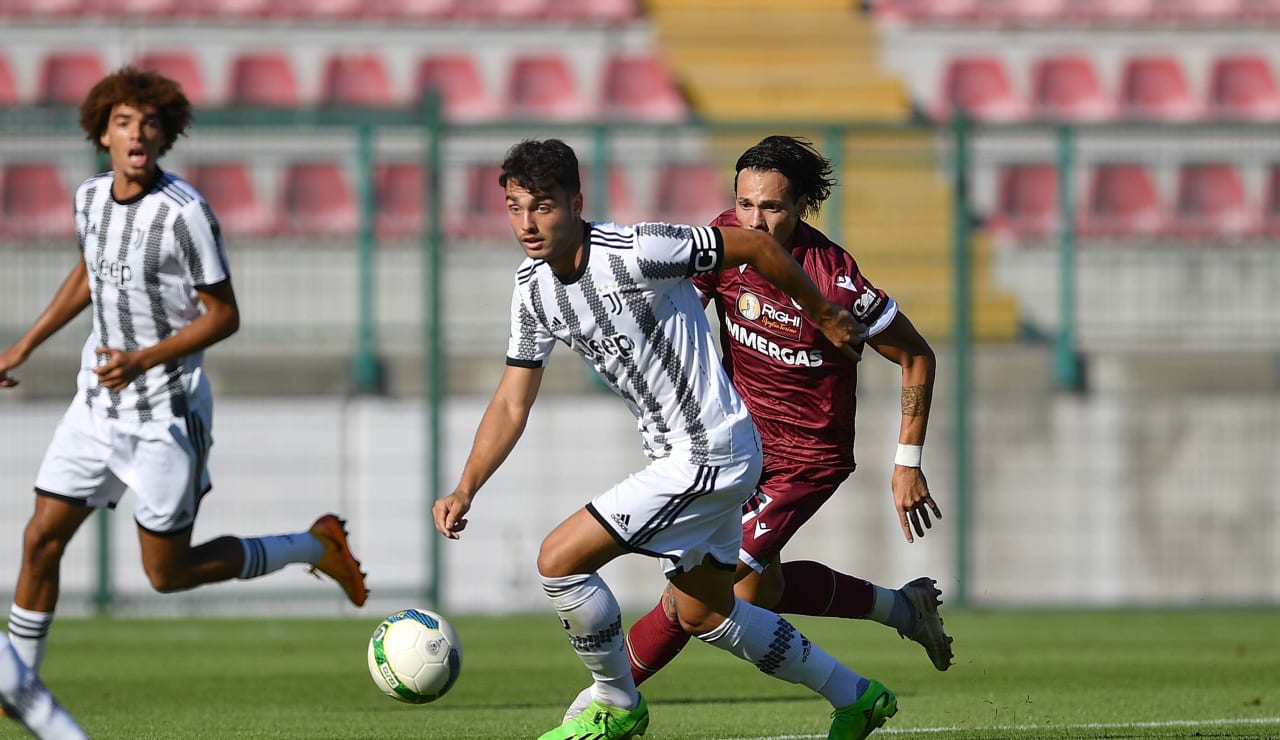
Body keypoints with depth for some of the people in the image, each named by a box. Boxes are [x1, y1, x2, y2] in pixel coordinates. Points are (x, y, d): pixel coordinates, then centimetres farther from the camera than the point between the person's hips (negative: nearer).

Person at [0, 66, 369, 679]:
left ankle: (317, 547, 20)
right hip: (96, 404, 6)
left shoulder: (184, 213, -19)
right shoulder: (91, 197, 2)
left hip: (165, 414, -6)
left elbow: (224, 316, -15)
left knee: (167, 573, 2)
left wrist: (144, 360, -26)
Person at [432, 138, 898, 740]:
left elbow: (755, 245, -14)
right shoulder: (532, 286, 1)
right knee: (705, 616, 21)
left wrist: (823, 315, -1)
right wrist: (465, 490, -5)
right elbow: (511, 403, 7)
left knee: (559, 560, -12)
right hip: (675, 457, 9)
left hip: (711, 454, -9)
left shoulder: (634, 253, -24)